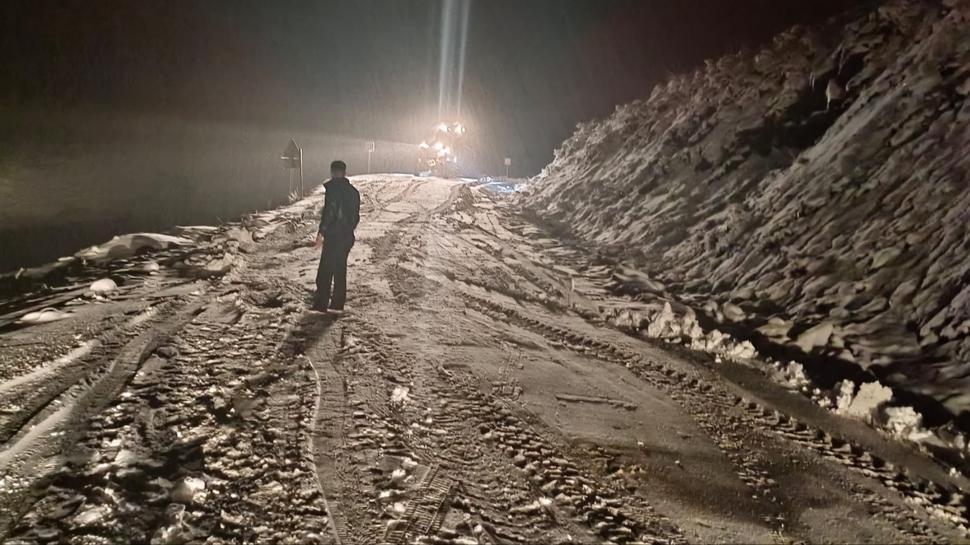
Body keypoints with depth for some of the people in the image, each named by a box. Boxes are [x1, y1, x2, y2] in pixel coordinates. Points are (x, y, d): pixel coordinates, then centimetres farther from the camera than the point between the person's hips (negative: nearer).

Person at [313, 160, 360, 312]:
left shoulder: (332, 188, -11)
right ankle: (338, 303, 18)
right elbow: (356, 216, 14)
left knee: (325, 269, -3)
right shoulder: (353, 191, 11)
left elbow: (328, 212, -17)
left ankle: (321, 303, -5)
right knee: (340, 268, 14)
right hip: (348, 236, 7)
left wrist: (321, 232, -12)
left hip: (333, 236, -7)